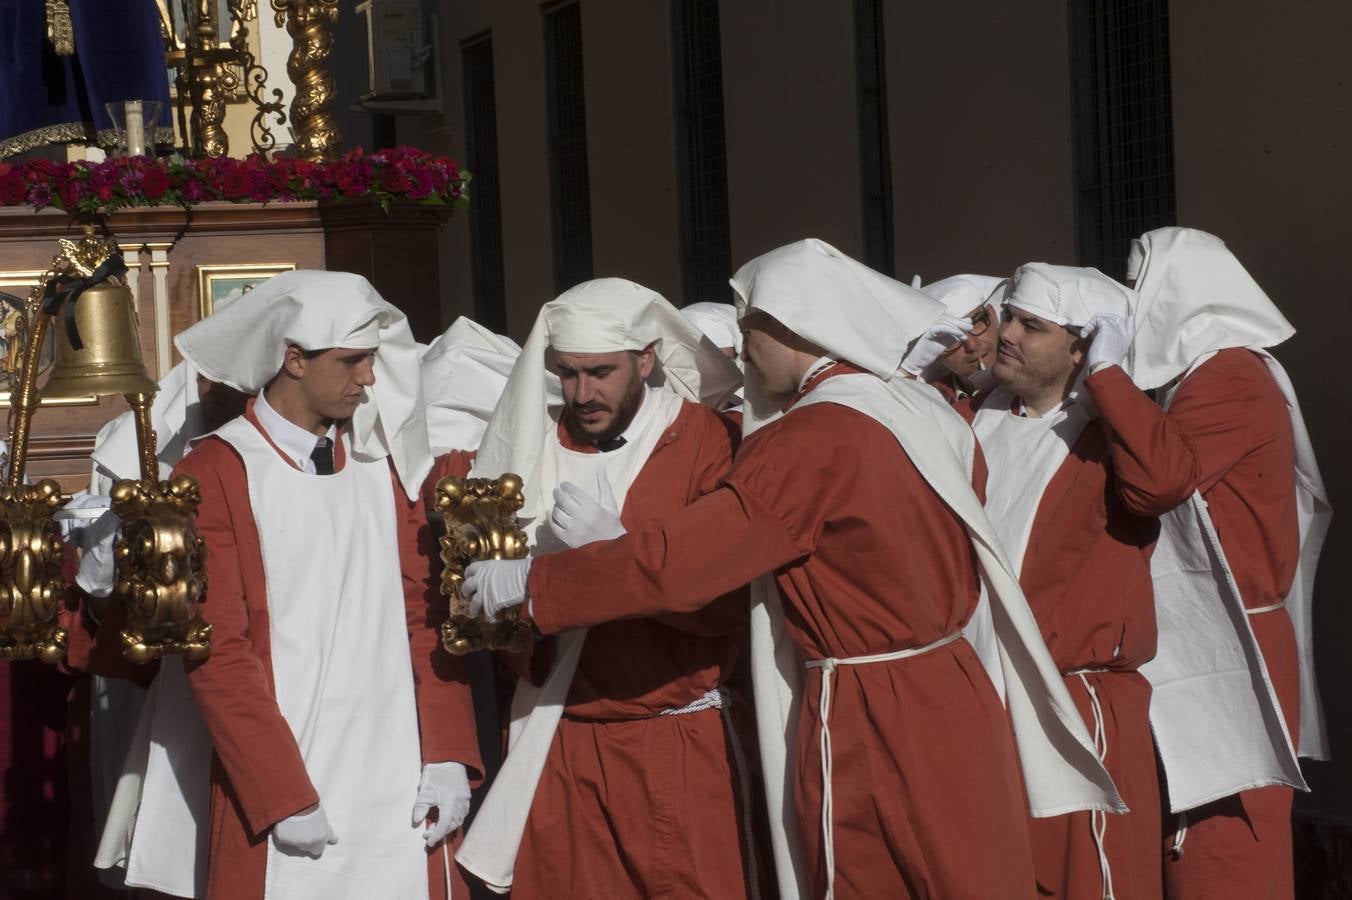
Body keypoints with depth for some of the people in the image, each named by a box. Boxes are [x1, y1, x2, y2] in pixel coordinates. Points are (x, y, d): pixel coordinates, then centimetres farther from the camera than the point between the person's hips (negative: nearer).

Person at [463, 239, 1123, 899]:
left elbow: (675, 562, -20)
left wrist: (530, 582, -10)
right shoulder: (931, 416, 7)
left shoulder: (812, 439, -16)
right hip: (956, 701, 7)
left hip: (867, 731, -7)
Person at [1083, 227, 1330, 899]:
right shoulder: (1192, 376, 19)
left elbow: (1157, 477, -28)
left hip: (1224, 663, -10)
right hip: (1189, 649, 10)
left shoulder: (1232, 377, -12)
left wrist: (1107, 371, -19)